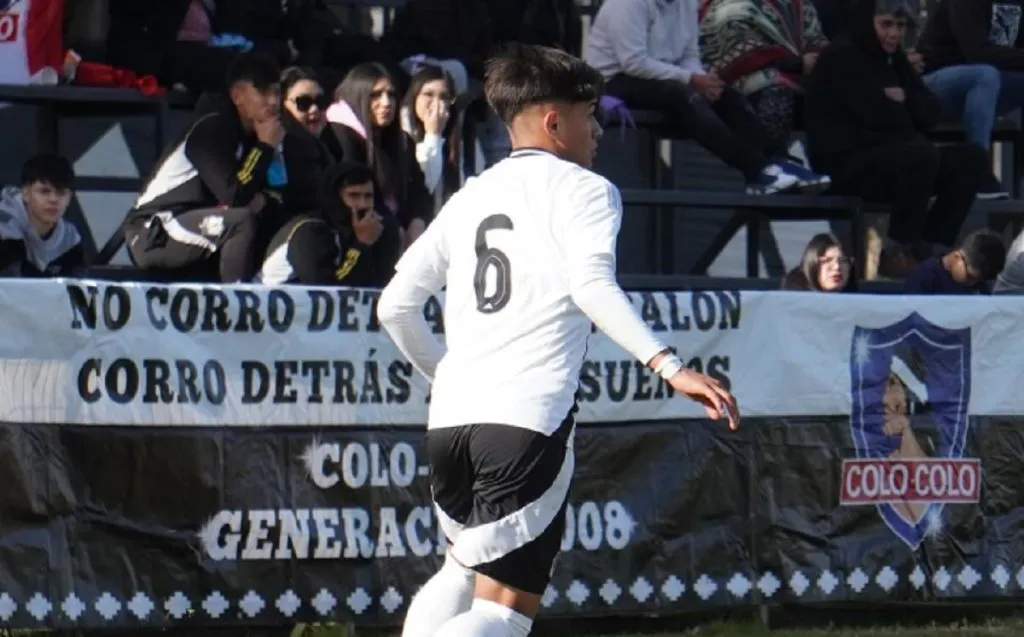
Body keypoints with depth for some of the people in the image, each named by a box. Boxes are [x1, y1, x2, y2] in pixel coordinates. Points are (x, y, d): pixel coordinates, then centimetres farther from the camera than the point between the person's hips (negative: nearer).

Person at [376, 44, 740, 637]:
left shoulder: (471, 196, 21)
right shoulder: (583, 189, 3)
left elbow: (396, 305, 22)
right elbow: (592, 285, -16)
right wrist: (669, 366, -24)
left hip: (451, 416, 7)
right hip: (529, 419, -7)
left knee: (465, 567, 29)